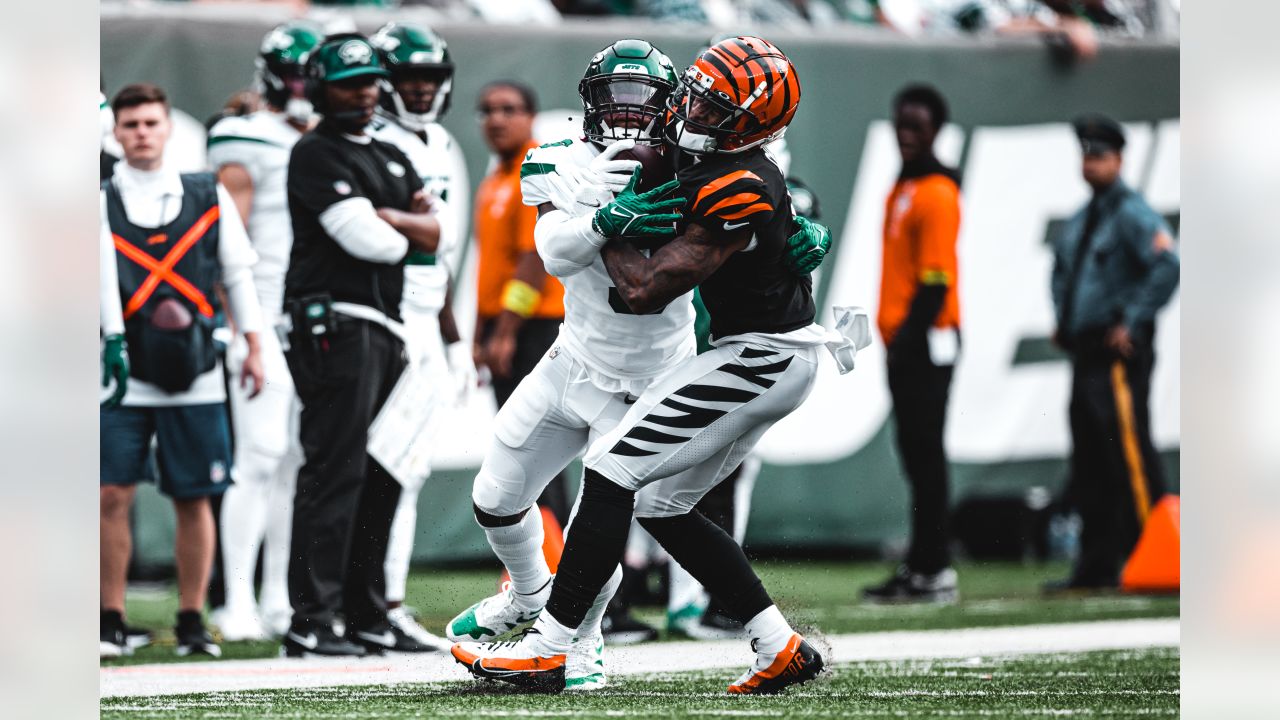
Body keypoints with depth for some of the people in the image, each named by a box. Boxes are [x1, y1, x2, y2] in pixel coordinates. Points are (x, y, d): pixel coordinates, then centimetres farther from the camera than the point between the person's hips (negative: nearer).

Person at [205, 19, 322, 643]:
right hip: (266, 319, -7)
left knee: (301, 463, 7)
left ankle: (280, 600, 13)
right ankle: (238, 603, -8)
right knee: (261, 458, -11)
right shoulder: (248, 146, -5)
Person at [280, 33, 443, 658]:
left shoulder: (391, 159, 21)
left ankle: (367, 617, 15)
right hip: (335, 323, -9)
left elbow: (431, 235, 9)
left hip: (387, 330, 9)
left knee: (381, 478, 10)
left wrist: (383, 216, -6)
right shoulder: (316, 155, -6)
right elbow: (367, 240, -15)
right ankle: (311, 623, -14)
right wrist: (409, 229, 4)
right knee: (335, 473, -12)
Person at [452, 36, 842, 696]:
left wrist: (612, 227, -7)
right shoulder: (689, 162, 6)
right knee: (663, 506, 13)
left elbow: (644, 292, -23)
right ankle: (781, 649, 14)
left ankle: (545, 651, -10)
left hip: (761, 360, -10)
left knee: (612, 472, -11)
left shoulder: (737, 191, -24)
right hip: (764, 354, 10)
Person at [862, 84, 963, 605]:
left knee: (924, 450, -9)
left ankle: (935, 570, -8)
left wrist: (909, 337, -20)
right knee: (915, 453, 10)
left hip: (927, 340, -9)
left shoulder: (937, 194, -11)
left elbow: (936, 281, -17)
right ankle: (921, 564, 14)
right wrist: (895, 340, 16)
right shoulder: (902, 190, 19)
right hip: (903, 342, 9)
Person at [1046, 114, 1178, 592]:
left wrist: (1133, 322, -20)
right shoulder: (1080, 221, 18)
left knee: (1131, 455, -12)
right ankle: (1097, 565, 13)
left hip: (1118, 352, -9)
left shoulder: (1132, 214, -10)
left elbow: (1167, 266, -23)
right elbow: (1061, 269, 35)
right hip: (1084, 352, 9)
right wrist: (1062, 320, 22)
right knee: (1089, 463, 9)